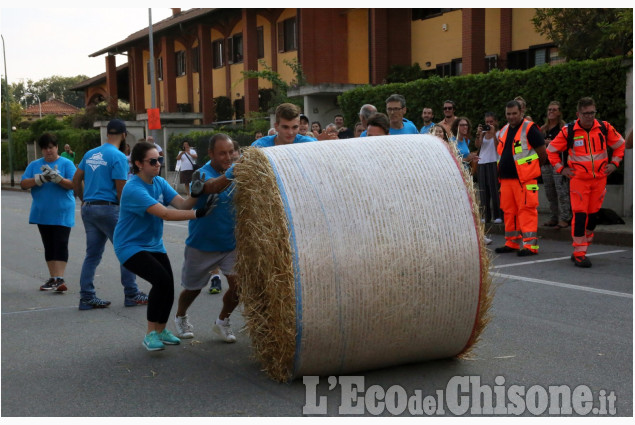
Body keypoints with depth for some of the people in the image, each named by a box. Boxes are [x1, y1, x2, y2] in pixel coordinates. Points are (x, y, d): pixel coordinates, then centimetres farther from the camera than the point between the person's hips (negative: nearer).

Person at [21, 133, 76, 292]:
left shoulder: (66, 163, -1)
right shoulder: (34, 165, 9)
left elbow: (73, 184, -10)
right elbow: (23, 184, -1)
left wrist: (57, 178, -26)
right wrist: (40, 179, -17)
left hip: (62, 213, -4)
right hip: (42, 213, 4)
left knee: (61, 245, -10)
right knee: (49, 246, 10)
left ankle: (60, 279, -15)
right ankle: (52, 278, 17)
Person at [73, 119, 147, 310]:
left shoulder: (90, 154, 12)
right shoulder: (118, 157, -11)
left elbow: (76, 180, 15)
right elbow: (121, 190, -13)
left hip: (88, 208, 7)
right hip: (107, 208, -7)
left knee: (92, 254, 11)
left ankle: (87, 297, 12)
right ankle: (131, 295, 7)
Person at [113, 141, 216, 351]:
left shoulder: (159, 182, 3)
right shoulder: (134, 189, -23)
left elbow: (182, 204, -9)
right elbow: (165, 213, -32)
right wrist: (197, 214, -36)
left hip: (154, 245, 8)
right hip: (130, 247, -8)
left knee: (168, 286, 0)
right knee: (162, 280, -24)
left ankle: (161, 329, 26)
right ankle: (151, 334, -10)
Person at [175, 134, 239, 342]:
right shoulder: (203, 174, -21)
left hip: (230, 243, 3)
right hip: (202, 244, -3)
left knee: (238, 284, -12)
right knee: (193, 288, 14)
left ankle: (223, 321, 17)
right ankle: (181, 317, 47)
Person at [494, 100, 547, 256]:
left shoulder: (529, 129, -6)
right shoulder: (503, 131, 17)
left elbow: (543, 154, -4)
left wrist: (531, 169, 7)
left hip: (524, 179, -7)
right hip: (506, 178, 7)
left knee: (526, 209, -10)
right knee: (508, 211, 10)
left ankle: (530, 244, -9)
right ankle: (512, 243, 20)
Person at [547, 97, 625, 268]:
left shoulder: (605, 128, 0)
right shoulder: (568, 131, -7)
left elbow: (620, 144, 16)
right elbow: (552, 150, 5)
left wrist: (614, 163, 7)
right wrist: (561, 168, 0)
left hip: (600, 178, 3)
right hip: (578, 179, -3)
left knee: (593, 214, 8)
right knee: (580, 214, -11)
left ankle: (581, 248, 22)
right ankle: (579, 254, -7)